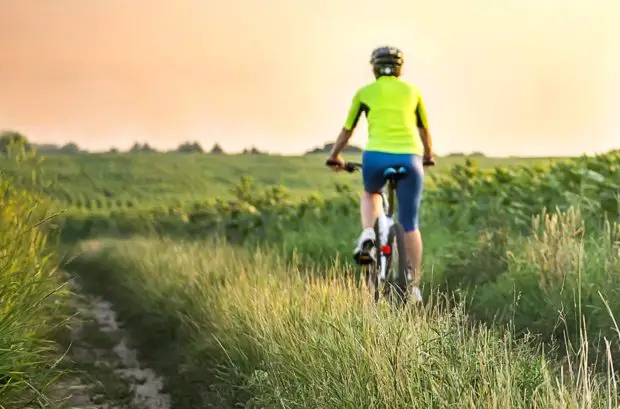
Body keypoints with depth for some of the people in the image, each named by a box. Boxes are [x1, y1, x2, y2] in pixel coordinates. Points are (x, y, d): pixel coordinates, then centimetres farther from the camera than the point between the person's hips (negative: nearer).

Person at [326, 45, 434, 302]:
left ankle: (367, 234, 6)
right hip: (409, 158, 1)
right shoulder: (412, 91, 18)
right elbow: (425, 131, 29)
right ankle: (413, 283, 11)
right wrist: (428, 156, 46)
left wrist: (335, 157, 37)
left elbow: (347, 131, 21)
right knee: (410, 224, 11)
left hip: (376, 156, -1)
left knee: (371, 194, 32)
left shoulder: (364, 92, 14)